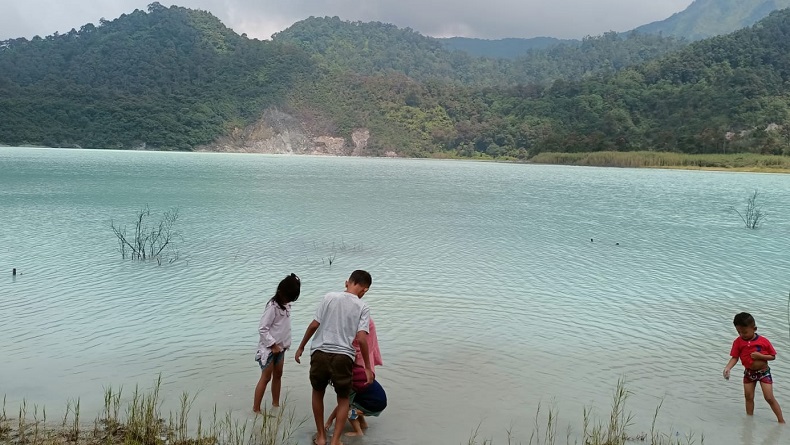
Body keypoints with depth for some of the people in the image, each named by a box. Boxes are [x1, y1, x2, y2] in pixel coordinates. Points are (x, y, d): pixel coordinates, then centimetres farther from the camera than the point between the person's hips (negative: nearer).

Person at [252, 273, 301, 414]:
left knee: (278, 375, 14)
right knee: (266, 377, -4)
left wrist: (284, 344, 10)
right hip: (269, 348, -8)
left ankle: (276, 404, 25)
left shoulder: (286, 304, 2)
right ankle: (256, 409, 2)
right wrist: (273, 345, -19)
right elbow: (262, 329, -22)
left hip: (280, 347, 8)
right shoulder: (273, 306, -22)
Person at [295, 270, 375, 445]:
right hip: (343, 357, -1)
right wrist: (368, 367, -1)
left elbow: (314, 325, 1)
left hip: (320, 353, 1)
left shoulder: (330, 297, 3)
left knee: (318, 392, 24)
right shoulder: (363, 308, 1)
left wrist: (301, 347, 13)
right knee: (343, 398, 20)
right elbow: (361, 338, -8)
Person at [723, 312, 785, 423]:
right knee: (749, 397, 10)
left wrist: (760, 356, -23)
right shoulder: (738, 342, -10)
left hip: (764, 372, -3)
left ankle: (781, 421, 9)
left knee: (769, 398, -4)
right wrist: (727, 368, -26)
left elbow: (773, 356, -6)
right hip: (749, 373, 3)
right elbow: (735, 358, -9)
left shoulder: (763, 341, -14)